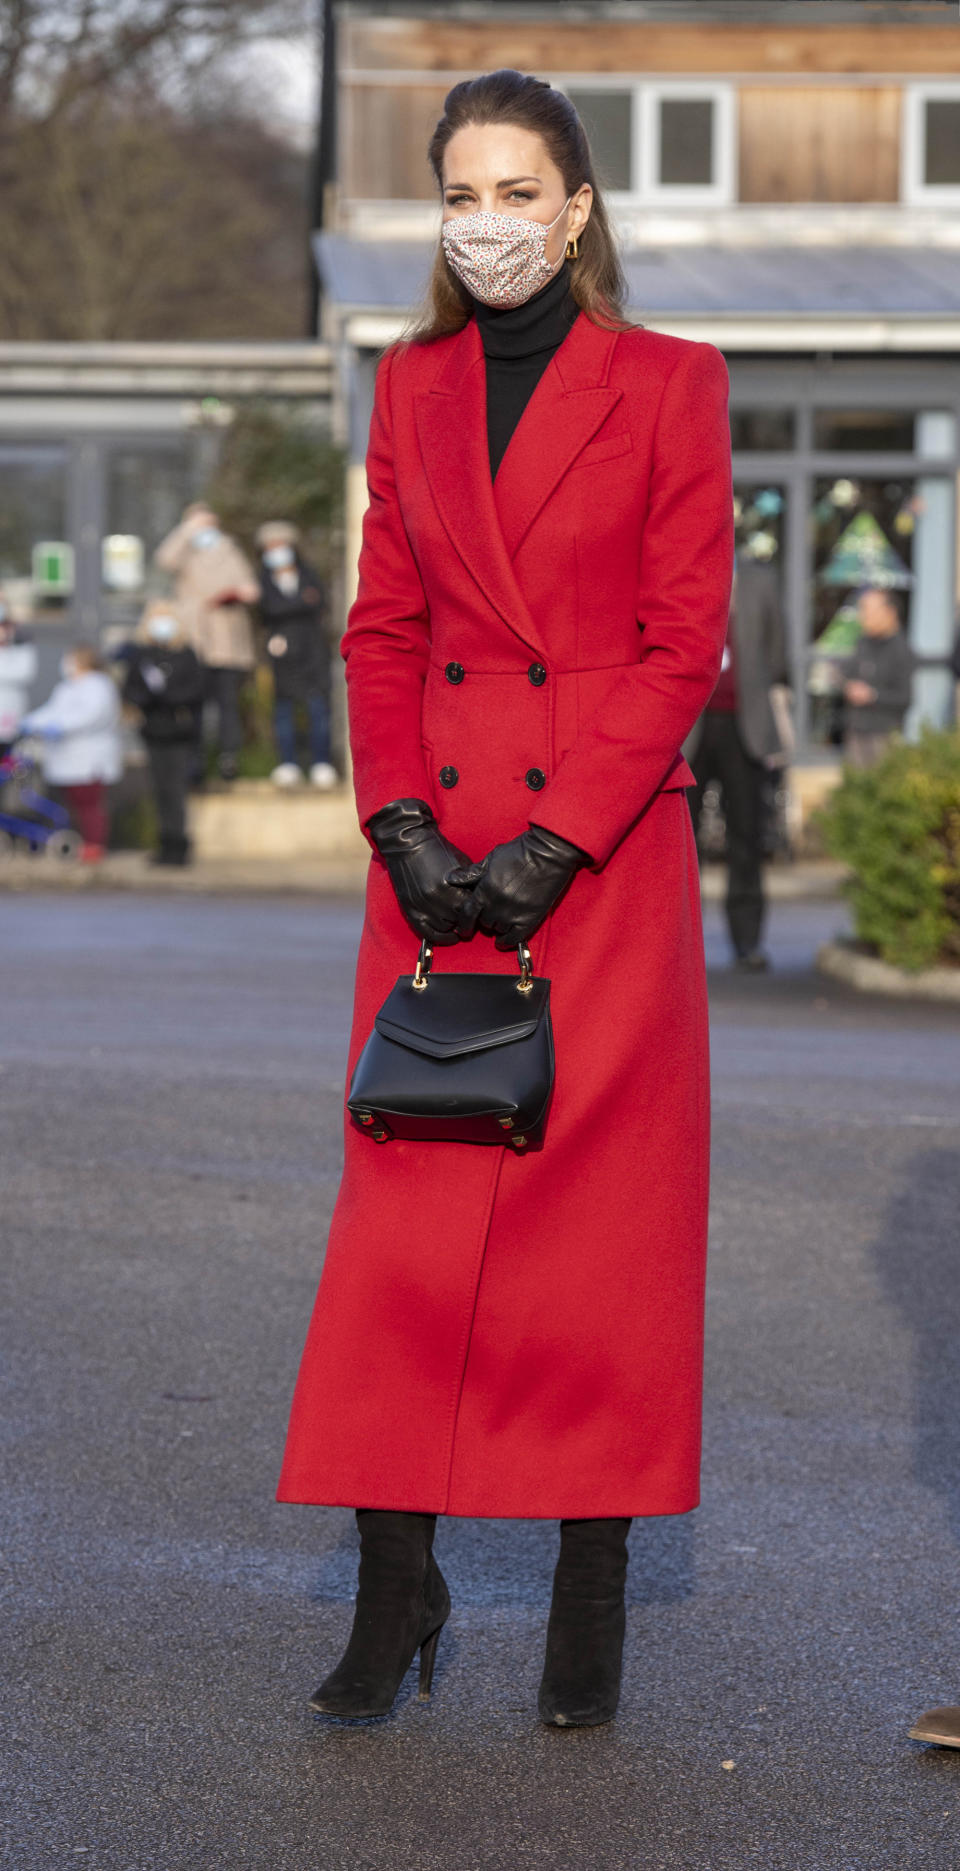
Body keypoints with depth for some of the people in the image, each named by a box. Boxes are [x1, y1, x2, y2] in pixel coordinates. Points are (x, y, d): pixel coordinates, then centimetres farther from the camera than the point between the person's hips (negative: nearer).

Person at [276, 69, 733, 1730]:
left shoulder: (667, 385, -2)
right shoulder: (412, 388, 10)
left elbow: (686, 643, -5)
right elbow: (383, 626, 10)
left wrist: (558, 843, -13)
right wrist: (402, 823, -5)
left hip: (610, 840, -3)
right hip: (438, 842, 3)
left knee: (602, 1202, -1)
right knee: (407, 1199, -1)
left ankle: (591, 1591, 9)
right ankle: (398, 1578, 6)